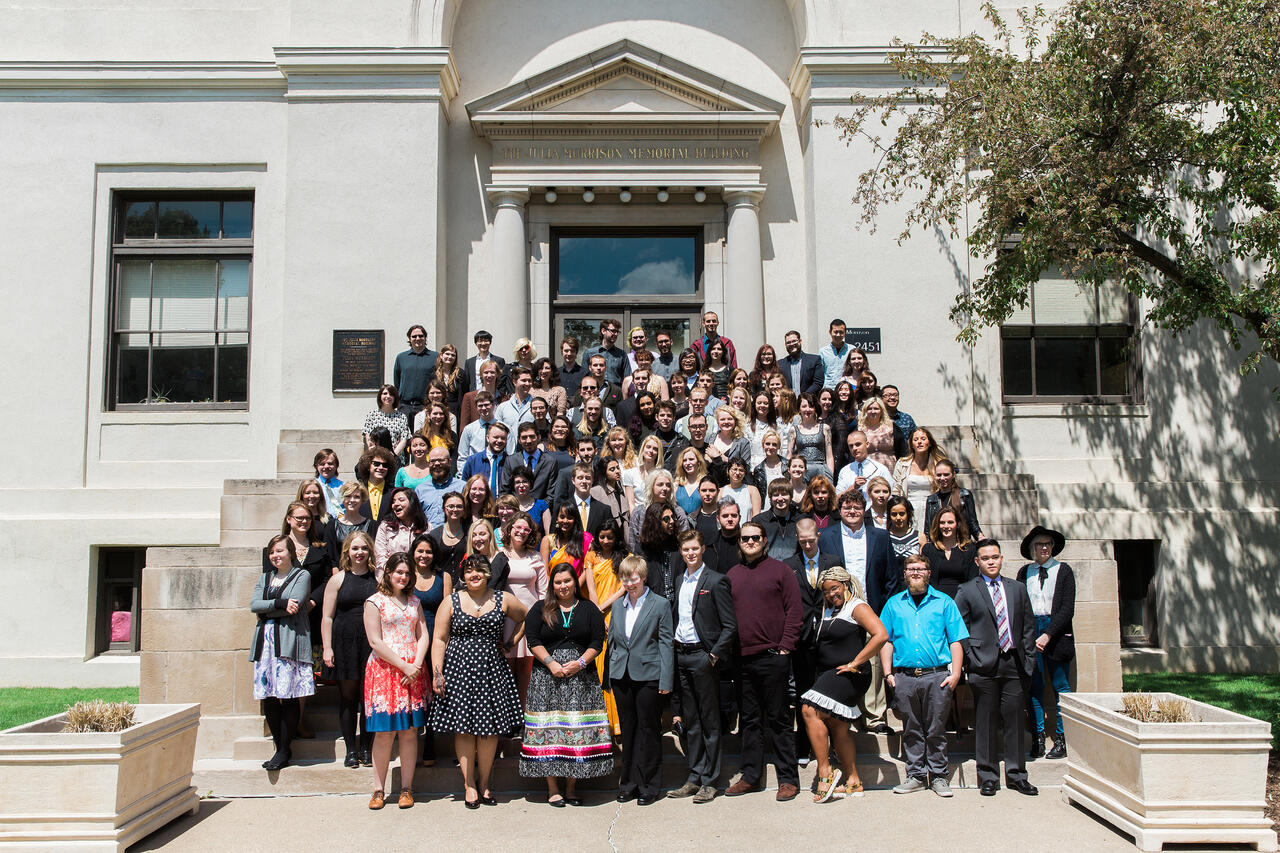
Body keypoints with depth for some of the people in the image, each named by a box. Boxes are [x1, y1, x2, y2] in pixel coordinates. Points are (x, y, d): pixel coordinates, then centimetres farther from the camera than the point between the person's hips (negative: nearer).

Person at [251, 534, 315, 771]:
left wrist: (266, 609, -4)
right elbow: (254, 604, 4)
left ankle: (285, 750, 0)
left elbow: (294, 606, -9)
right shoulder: (264, 578, 21)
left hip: (290, 642, -5)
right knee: (268, 697, 1)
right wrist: (281, 603, -9)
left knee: (289, 696, -7)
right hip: (266, 642, 5)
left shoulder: (302, 576, 6)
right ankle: (280, 747, 10)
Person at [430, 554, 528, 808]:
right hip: (459, 670, -1)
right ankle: (469, 784, 11)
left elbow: (527, 617, 21)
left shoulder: (503, 600, 6)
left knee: (490, 728, 2)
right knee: (463, 728, -1)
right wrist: (437, 673, -6)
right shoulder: (451, 602, 4)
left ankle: (484, 782, 16)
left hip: (492, 670, 1)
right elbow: (439, 639, 2)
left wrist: (511, 643, 12)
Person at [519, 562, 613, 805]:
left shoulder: (589, 610, 9)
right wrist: (552, 664, -11)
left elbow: (597, 642, 4)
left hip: (581, 675, 1)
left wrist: (580, 663, -10)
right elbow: (532, 640, 0)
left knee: (579, 729, -2)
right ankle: (552, 787, 4)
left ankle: (572, 785, 7)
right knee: (548, 727, -3)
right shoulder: (540, 609, 7)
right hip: (547, 676, -1)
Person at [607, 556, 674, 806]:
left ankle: (649, 786, 13)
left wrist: (666, 680, -10)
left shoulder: (660, 604, -3)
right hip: (622, 676, 5)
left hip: (648, 676, -4)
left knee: (648, 730, 3)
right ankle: (629, 783, 21)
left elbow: (666, 643, -5)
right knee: (627, 730, 11)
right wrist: (609, 676, 11)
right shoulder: (618, 605, 11)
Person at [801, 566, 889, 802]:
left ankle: (825, 773, -13)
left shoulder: (857, 607, -7)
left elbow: (881, 634, -20)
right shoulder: (828, 611, 17)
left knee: (810, 711, -19)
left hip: (849, 675, -9)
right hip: (828, 675, 9)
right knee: (837, 727, 10)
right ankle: (853, 782, 19)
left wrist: (855, 663, -18)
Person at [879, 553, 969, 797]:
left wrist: (955, 674, -5)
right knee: (911, 730, 7)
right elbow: (886, 640, 11)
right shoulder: (894, 604, 12)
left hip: (937, 676, -1)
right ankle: (916, 776, 16)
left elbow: (956, 640, 4)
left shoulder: (944, 602, 8)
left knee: (936, 729, 3)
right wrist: (888, 673, 2)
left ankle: (938, 776, 14)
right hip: (904, 677, 1)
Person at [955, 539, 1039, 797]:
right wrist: (970, 659, -5)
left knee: (1015, 718, 5)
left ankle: (1016, 774, 17)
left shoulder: (1018, 589, 13)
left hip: (1014, 663, 3)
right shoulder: (967, 591, 3)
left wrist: (1029, 659, 6)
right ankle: (988, 776, 11)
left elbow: (1028, 626, 13)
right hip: (984, 665, -3)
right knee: (986, 721, 2)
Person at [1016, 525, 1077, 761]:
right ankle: (1038, 739, 5)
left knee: (1060, 687, 1)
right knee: (1033, 686, 1)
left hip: (1056, 631, -2)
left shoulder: (1063, 571, 3)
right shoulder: (1024, 572, 10)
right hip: (1030, 630, 2)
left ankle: (1062, 740, 8)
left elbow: (1067, 609, -4)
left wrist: (1047, 635, -12)